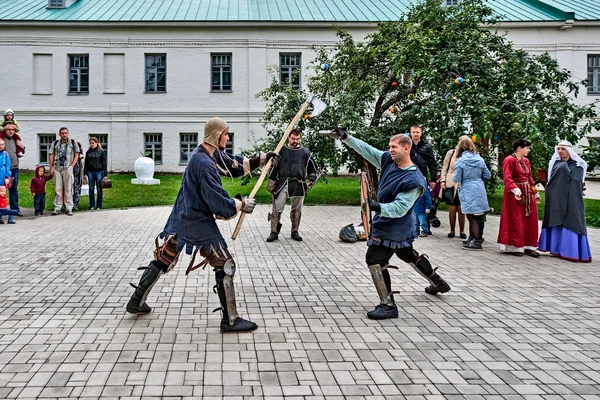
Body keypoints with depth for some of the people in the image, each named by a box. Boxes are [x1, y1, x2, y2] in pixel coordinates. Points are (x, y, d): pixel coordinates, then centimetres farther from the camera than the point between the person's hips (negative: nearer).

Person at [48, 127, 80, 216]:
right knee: (57, 189, 4)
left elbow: (76, 155, 6)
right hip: (57, 168, 2)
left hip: (68, 168, -2)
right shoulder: (55, 143, 12)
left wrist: (72, 166, -4)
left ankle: (69, 209, 3)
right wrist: (51, 168, 3)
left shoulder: (73, 142, 7)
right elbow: (52, 156, 12)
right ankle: (57, 208, 10)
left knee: (68, 189, -1)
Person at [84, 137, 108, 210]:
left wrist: (105, 174, -6)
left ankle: (99, 206, 8)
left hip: (99, 172, -3)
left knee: (99, 189, 1)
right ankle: (92, 206, 11)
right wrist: (85, 173, 8)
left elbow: (104, 163, -1)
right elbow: (86, 163, 13)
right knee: (91, 189, 5)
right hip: (90, 172, 3)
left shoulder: (101, 152, 0)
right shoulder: (88, 152, 10)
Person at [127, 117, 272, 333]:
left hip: (180, 219, 10)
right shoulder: (205, 163, -24)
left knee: (162, 260, 19)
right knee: (225, 266, -3)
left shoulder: (212, 153, 5)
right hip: (199, 223, -10)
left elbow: (234, 165, 12)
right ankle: (230, 321, 0)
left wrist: (260, 159, 3)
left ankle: (136, 302, 30)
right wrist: (242, 205, -14)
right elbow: (217, 201, -26)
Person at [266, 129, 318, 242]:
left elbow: (313, 168, 19)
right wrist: (271, 184, 2)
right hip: (282, 184, -1)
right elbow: (273, 168, 7)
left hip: (298, 185, 1)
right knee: (277, 209, -5)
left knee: (297, 209, 8)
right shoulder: (281, 151, 7)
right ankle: (274, 232, 2)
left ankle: (295, 232, 20)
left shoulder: (305, 153, 10)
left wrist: (310, 181, 6)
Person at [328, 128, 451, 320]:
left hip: (393, 228, -10)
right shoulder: (388, 160, -3)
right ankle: (438, 283, 45)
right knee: (408, 254, 26)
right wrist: (345, 137, -4)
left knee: (375, 259, -12)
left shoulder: (413, 180, -25)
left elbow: (399, 208, -29)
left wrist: (380, 207, -44)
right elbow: (366, 149, 1)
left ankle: (388, 305, -7)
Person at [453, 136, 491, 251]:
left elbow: (456, 179, -8)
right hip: (480, 191, 5)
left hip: (468, 193, -5)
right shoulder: (480, 159, 2)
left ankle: (476, 242, 0)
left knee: (472, 217, 0)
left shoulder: (460, 161, -11)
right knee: (478, 216, 12)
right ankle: (473, 238, 24)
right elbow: (487, 175, 8)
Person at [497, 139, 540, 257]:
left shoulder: (526, 161, 13)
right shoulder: (509, 160, -10)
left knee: (529, 221, 7)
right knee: (515, 221, -2)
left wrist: (535, 192, 18)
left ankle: (528, 246, 15)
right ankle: (514, 247, 8)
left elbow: (530, 178, 19)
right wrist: (515, 190, -32)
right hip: (515, 194, -8)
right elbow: (508, 179, -19)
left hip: (527, 194, 8)